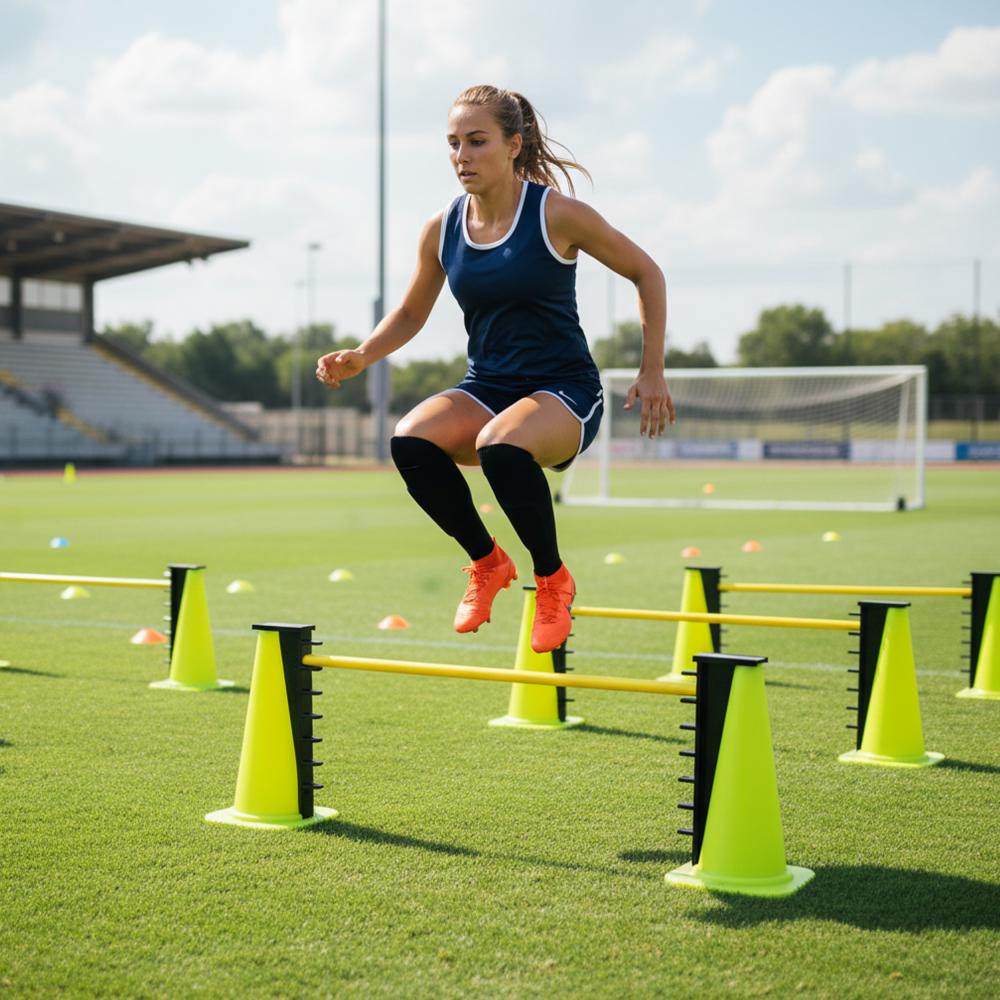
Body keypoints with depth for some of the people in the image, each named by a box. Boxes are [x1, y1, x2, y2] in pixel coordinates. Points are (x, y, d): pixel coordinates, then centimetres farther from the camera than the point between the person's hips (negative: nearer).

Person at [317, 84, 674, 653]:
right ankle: (487, 563, -1)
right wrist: (362, 358, -2)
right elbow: (411, 314, 18)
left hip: (565, 391, -4)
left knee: (500, 446, -37)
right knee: (411, 441, -27)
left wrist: (652, 372, -3)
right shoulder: (443, 231, 3)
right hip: (486, 388, 5)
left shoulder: (555, 214, -9)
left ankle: (552, 579, -10)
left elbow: (646, 273, 1)